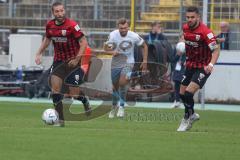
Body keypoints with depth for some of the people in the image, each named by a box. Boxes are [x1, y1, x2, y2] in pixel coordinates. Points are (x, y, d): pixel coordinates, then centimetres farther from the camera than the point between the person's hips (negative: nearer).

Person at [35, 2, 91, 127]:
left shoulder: (71, 25, -19)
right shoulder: (50, 25, -2)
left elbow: (83, 42, -15)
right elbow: (47, 39, 18)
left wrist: (77, 59, -21)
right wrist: (39, 53, 9)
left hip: (72, 62, -4)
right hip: (58, 61, 4)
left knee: (74, 94, -3)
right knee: (55, 88, -11)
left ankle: (85, 100, 35)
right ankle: (60, 120, -4)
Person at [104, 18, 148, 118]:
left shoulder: (134, 36, -15)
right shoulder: (113, 35, -14)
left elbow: (144, 46, 2)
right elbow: (106, 47, -1)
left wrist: (145, 61, -1)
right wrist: (112, 50, -24)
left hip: (128, 62, -2)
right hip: (116, 63, 2)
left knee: (123, 82, -25)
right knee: (115, 86, 11)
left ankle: (122, 106, -9)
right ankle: (114, 105, 39)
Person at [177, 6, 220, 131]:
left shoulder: (205, 32, -24)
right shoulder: (185, 28, -2)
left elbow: (216, 50, -26)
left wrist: (211, 64, -41)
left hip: (203, 68, -7)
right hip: (190, 65, 7)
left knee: (189, 93, -18)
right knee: (182, 93, 9)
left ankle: (187, 119, 4)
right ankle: (192, 115, 35)